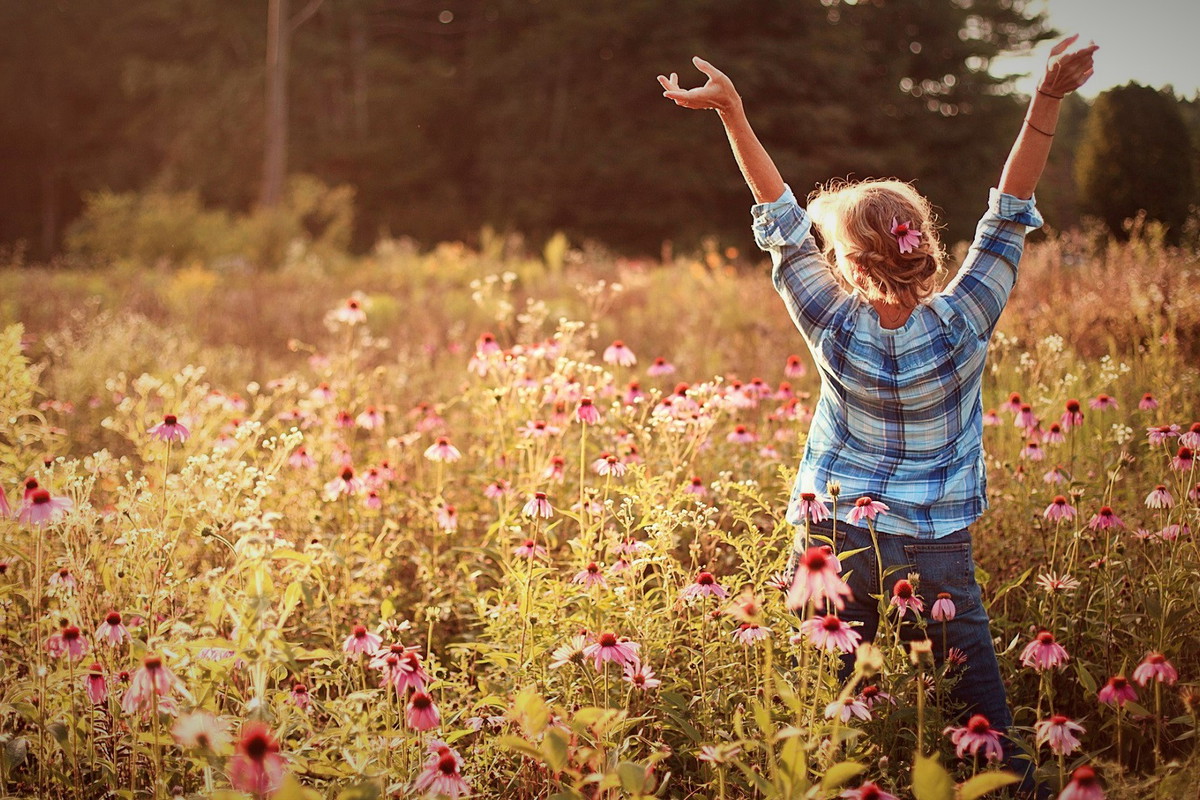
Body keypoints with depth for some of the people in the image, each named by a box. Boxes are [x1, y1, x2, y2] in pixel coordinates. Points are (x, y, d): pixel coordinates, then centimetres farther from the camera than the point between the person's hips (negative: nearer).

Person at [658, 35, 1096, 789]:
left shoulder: (837, 331, -13)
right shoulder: (960, 326, -15)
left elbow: (784, 223, -8)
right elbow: (1010, 215, -14)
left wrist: (733, 110, -4)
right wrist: (1049, 98, -17)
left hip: (836, 535, 1)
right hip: (937, 547, -1)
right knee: (977, 698, 8)